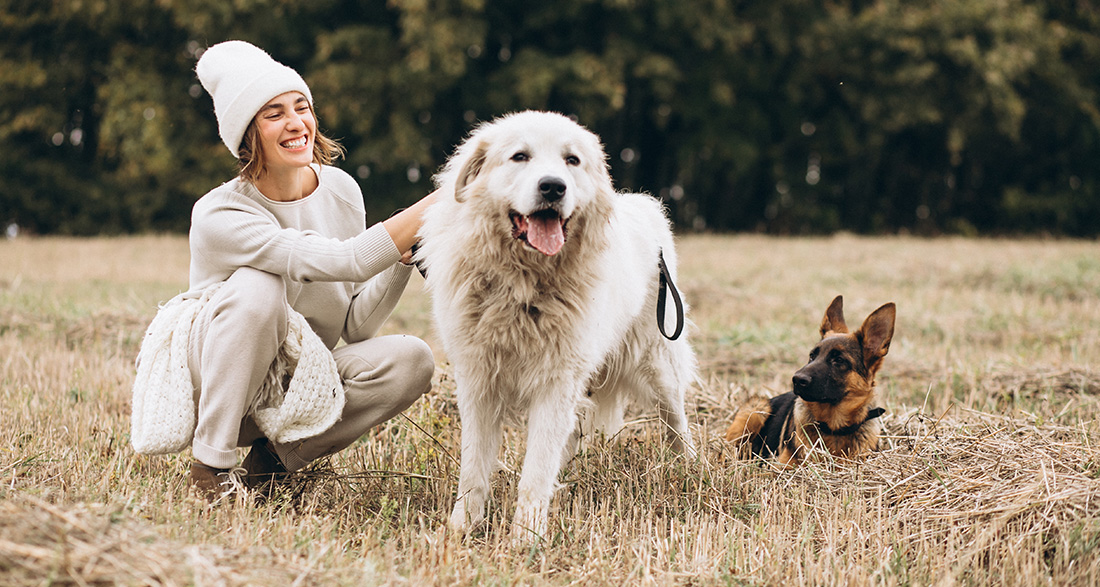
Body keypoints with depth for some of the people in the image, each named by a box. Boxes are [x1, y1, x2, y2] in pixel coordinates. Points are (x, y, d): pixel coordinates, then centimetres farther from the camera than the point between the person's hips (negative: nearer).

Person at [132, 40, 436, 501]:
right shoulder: (218, 216, -23)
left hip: (296, 384, 5)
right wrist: (443, 201, -40)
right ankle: (211, 463, -22)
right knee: (258, 286, -34)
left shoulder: (341, 191, -4)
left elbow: (355, 328, -3)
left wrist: (406, 255, -19)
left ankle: (278, 451, -6)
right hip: (213, 387, -5)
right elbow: (346, 261, -35)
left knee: (410, 360, -21)